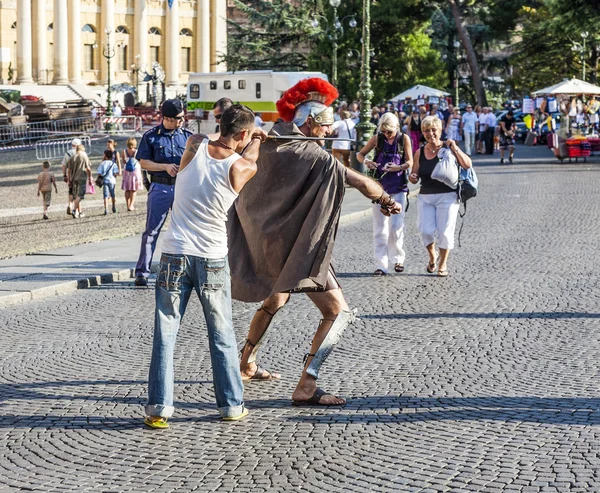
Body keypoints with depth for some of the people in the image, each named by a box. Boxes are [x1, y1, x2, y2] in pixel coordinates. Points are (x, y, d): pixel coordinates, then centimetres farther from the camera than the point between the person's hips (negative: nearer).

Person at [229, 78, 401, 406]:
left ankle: (246, 365, 45)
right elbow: (363, 183, -18)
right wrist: (386, 200, -2)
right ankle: (306, 387, -18)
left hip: (265, 240, 9)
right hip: (297, 248, -9)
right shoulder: (311, 155, -19)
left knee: (275, 299, 33)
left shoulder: (268, 145, 3)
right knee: (338, 312, -8)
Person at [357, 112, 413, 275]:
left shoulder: (404, 138, 0)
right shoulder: (377, 138, 2)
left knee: (396, 226, -6)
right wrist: (366, 161, -16)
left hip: (398, 188, -1)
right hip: (380, 186, 1)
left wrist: (399, 167, -24)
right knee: (380, 227, -1)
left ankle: (398, 259, 14)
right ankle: (381, 265, 1)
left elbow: (410, 162, -3)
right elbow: (360, 154, 7)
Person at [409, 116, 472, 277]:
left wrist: (455, 149, -24)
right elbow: (415, 177, 14)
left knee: (444, 232, -2)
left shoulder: (448, 148, -4)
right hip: (425, 197, 3)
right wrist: (412, 177, -9)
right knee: (425, 230, -9)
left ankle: (443, 264, 20)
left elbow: (467, 165, -15)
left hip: (447, 196, -3)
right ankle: (432, 257, 21)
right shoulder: (419, 153, 7)